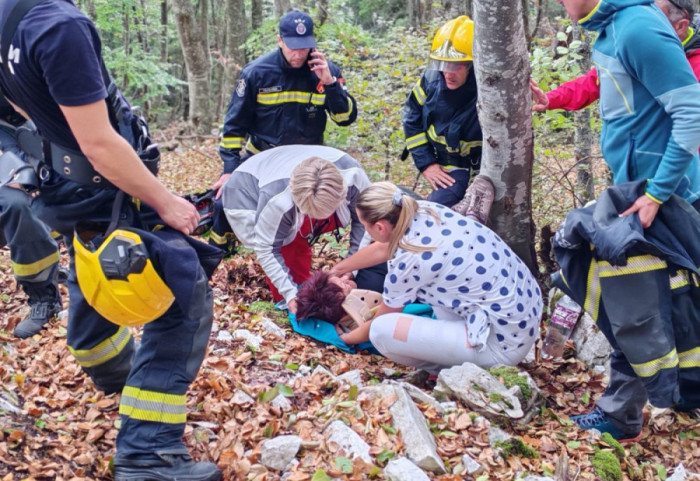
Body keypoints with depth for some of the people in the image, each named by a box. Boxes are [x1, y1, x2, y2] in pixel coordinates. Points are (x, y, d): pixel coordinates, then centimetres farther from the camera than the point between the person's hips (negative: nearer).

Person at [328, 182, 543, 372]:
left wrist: (350, 337, 19)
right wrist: (338, 268, 36)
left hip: (503, 342, -9)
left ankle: (461, 368, 4)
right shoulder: (426, 210, 0)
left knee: (382, 331, -15)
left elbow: (382, 320, 0)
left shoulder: (410, 259, -20)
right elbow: (383, 248, 23)